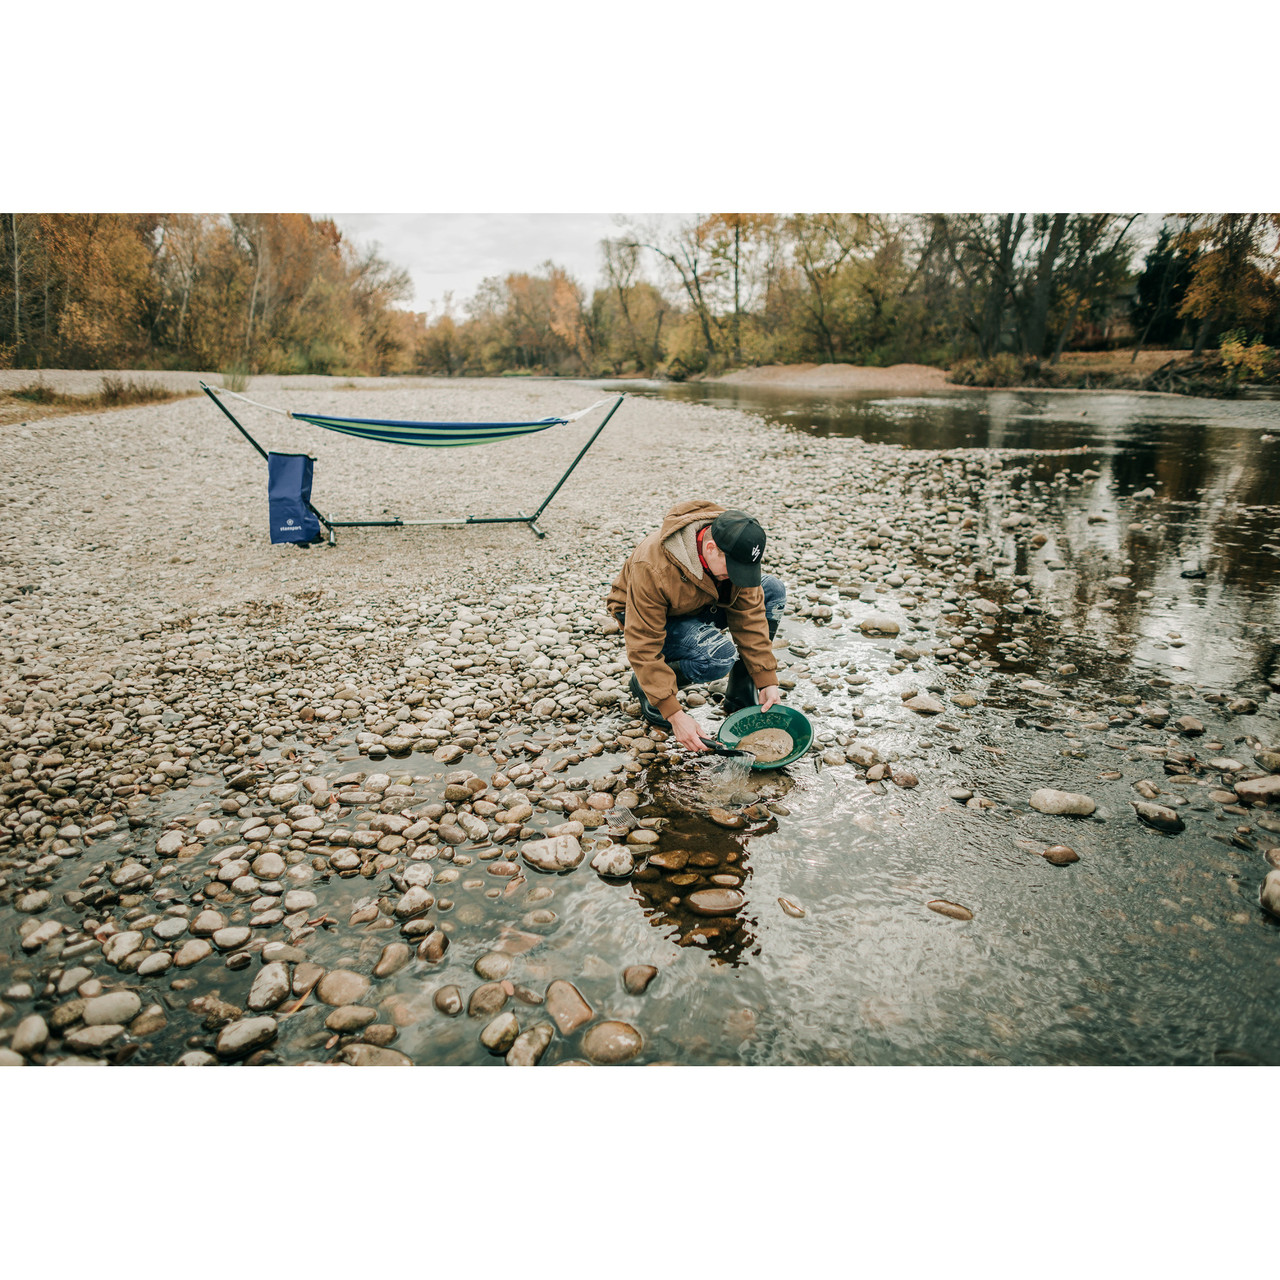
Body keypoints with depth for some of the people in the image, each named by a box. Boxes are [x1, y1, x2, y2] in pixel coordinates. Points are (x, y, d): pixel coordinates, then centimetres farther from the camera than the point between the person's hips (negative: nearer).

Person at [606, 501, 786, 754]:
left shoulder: (735, 550, -22)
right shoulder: (652, 569, -39)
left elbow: (749, 616, -14)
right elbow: (643, 647, -35)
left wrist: (767, 682, -18)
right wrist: (674, 713, -37)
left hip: (701, 608, 6)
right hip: (648, 618, -6)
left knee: (772, 591, -14)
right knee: (719, 656, -34)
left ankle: (741, 696, -3)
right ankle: (643, 686, -5)